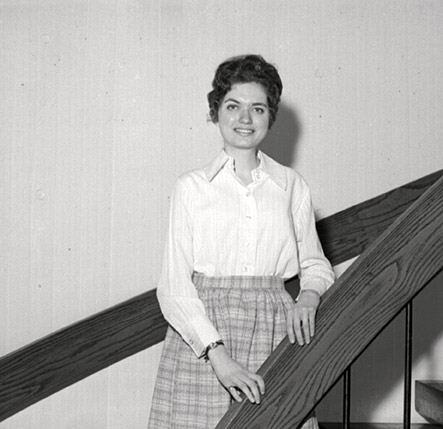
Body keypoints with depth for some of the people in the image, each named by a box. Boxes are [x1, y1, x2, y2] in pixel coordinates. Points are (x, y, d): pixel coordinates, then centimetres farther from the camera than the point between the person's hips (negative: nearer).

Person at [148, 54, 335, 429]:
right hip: (202, 335, -1)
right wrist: (218, 355, -16)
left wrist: (308, 298, -5)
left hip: (275, 334, 2)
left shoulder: (292, 186, 9)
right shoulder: (191, 188, 3)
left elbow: (315, 264, 18)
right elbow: (174, 286, -4)